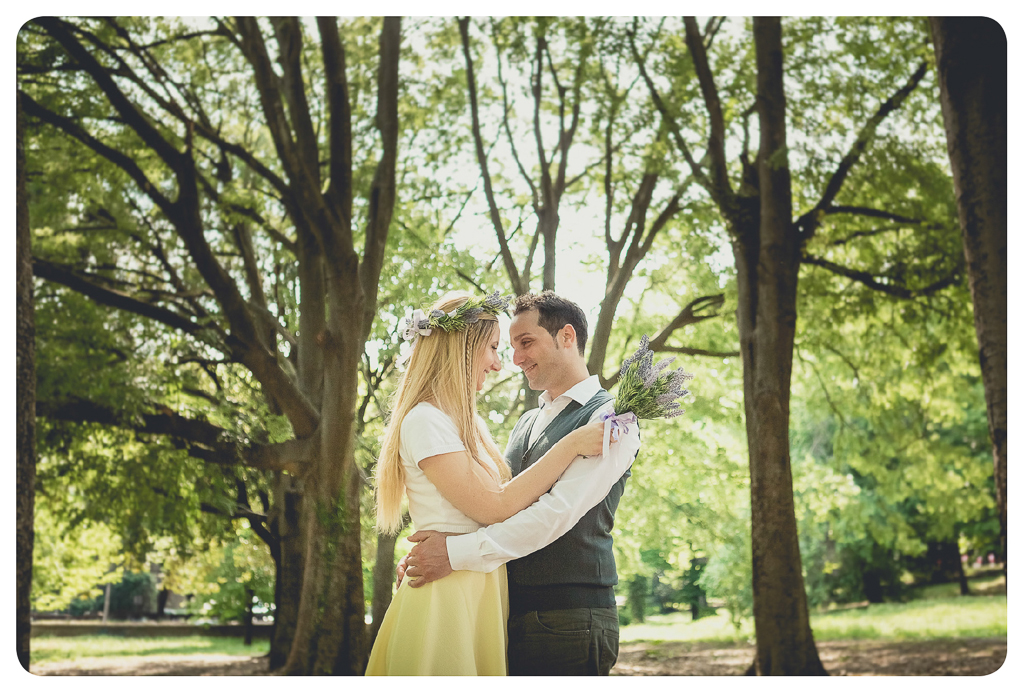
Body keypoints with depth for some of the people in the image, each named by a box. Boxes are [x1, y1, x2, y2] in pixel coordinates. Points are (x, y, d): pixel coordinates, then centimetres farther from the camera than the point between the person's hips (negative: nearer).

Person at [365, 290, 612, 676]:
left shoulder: (469, 423, 17)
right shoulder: (425, 421, -12)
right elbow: (493, 507, -17)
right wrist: (570, 446, -15)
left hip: (482, 594, 9)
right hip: (447, 596, -9)